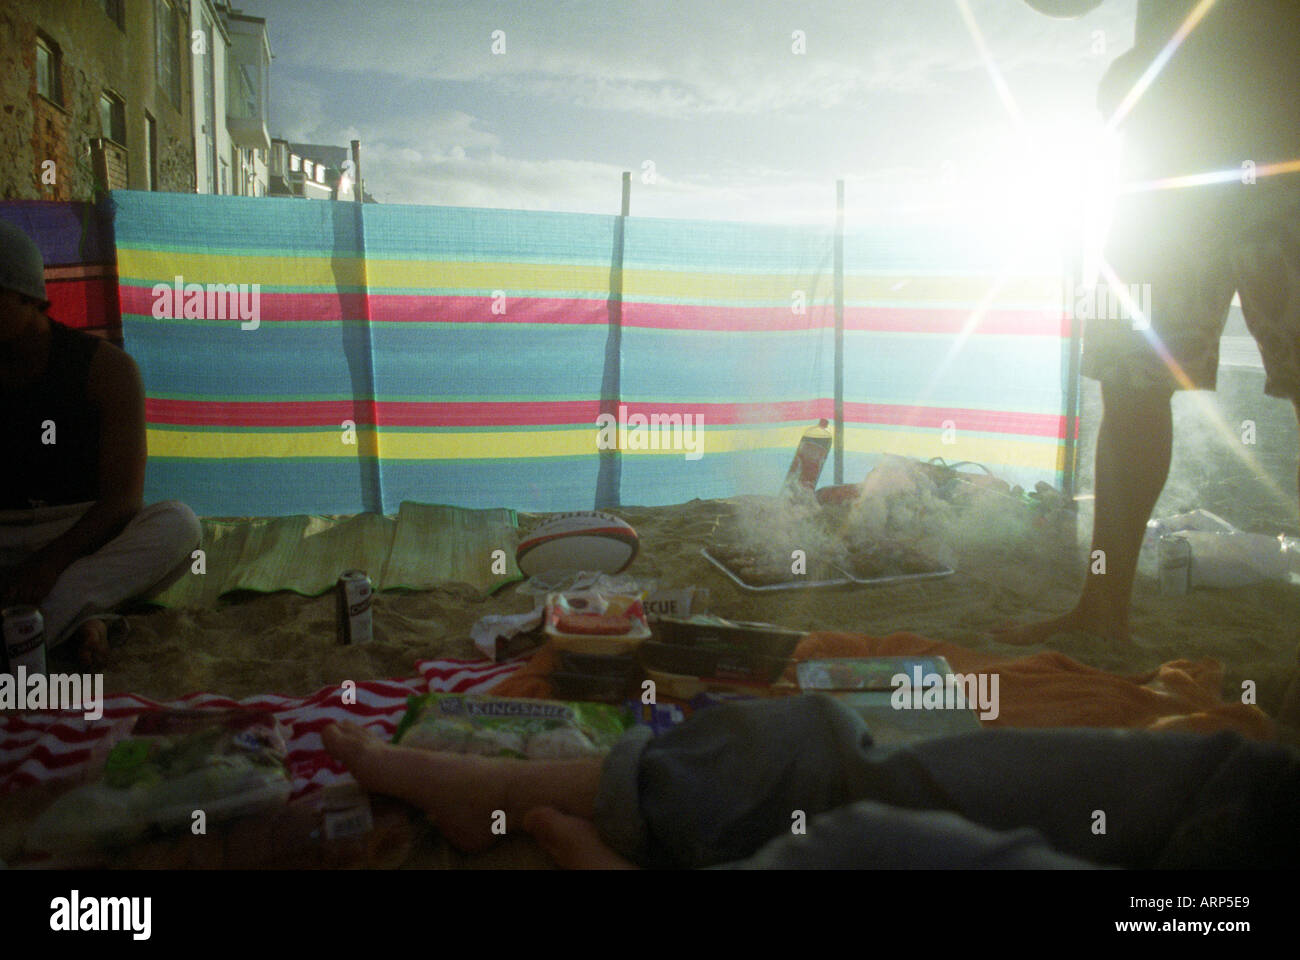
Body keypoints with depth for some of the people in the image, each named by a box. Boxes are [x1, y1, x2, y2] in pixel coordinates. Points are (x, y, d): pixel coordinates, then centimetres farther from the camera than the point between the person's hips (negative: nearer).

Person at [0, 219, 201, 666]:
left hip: (90, 533, -1)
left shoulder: (106, 369, -6)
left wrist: (51, 561, -28)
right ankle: (80, 613, -35)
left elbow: (123, 499, -13)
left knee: (178, 524, -32)